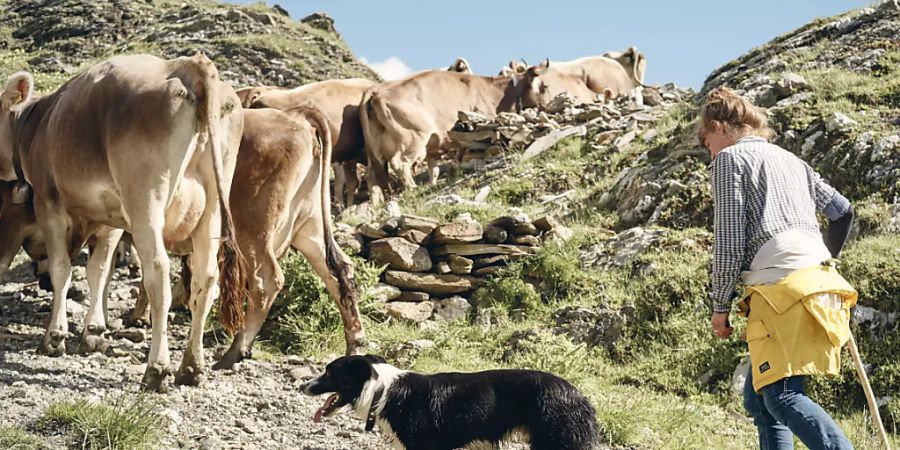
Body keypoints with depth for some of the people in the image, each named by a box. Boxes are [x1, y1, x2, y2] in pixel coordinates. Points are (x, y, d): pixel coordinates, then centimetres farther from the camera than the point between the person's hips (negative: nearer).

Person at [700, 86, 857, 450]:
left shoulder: (730, 158, 4)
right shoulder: (790, 160, 27)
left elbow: (728, 242, -3)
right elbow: (842, 210, 29)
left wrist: (720, 306, 4)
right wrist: (825, 260, 43)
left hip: (785, 285, -8)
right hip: (819, 281, 8)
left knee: (783, 397, -18)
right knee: (758, 399, 11)